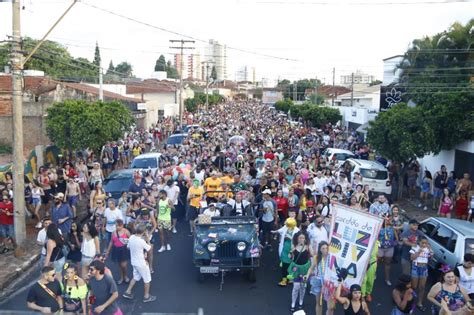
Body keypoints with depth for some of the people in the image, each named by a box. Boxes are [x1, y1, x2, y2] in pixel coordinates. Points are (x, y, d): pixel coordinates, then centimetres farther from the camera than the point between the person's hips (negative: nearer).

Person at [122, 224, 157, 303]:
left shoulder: (131, 237, -8)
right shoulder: (141, 241, -29)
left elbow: (128, 247, 9)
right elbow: (149, 249, -14)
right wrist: (147, 239, -8)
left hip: (134, 262, 7)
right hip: (141, 263, -7)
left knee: (136, 277, 28)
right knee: (147, 280, 12)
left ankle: (128, 292, 31)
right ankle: (146, 296, 25)